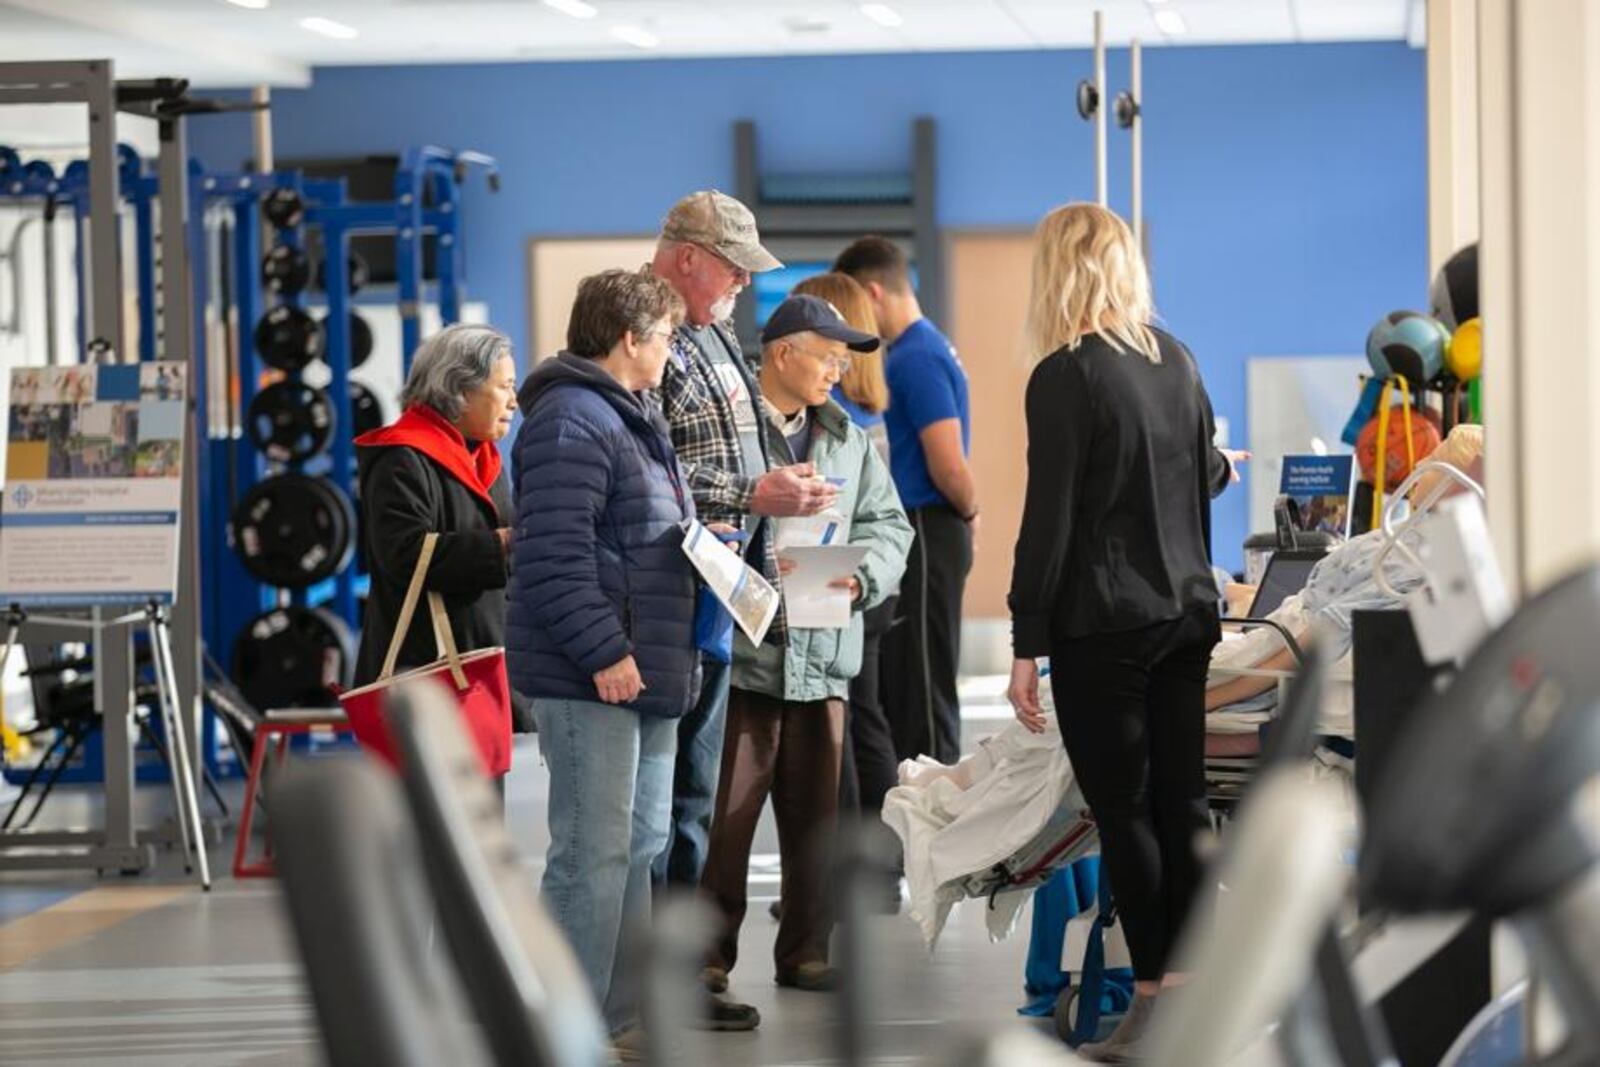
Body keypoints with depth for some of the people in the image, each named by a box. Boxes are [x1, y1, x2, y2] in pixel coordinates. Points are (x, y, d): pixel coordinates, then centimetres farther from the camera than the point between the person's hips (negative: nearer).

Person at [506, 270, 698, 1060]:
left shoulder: (633, 420, 20)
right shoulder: (573, 422, -15)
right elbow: (555, 555, -23)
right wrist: (603, 652, -24)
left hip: (644, 670, 11)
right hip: (591, 678, -11)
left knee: (641, 845, 15)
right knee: (593, 853, -10)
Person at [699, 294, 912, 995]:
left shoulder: (848, 442, 17)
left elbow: (888, 526, 16)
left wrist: (861, 578, -3)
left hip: (823, 654, 6)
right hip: (740, 648, -6)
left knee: (815, 811, 10)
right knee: (725, 811, -3)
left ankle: (805, 951, 20)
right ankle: (709, 954, 5)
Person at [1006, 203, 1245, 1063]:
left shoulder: (1066, 377, -12)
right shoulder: (1175, 361, 8)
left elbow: (1049, 519, -15)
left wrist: (1027, 645, -11)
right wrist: (1223, 466, 46)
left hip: (1103, 624, -7)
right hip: (1184, 611, 7)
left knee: (1125, 812, -2)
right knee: (1183, 804, 10)